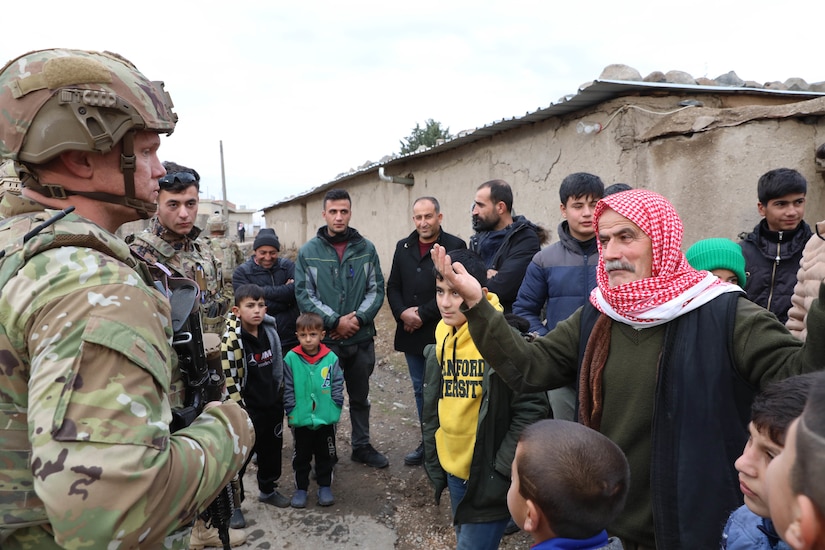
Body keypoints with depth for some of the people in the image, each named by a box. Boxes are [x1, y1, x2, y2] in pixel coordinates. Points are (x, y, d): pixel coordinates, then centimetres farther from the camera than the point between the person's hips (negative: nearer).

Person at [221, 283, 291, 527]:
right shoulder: (231, 340, -20)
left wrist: (280, 398, 14)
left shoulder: (269, 332, -1)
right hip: (247, 409, -6)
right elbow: (230, 380, -19)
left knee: (272, 449, 20)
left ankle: (268, 489, 42)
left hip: (272, 404, 6)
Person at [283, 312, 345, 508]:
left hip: (326, 419, 1)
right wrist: (291, 411, -6)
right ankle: (301, 488, 32)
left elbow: (338, 387, -2)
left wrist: (335, 409, -6)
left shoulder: (331, 358, -9)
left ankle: (325, 487, 33)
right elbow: (288, 389, -4)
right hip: (301, 420, 0)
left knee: (326, 455, 16)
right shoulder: (291, 358, -10)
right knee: (301, 456, 16)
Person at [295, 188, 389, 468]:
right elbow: (304, 295, -8)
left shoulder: (366, 249, 1)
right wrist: (336, 321, -17)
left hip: (361, 338, 2)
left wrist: (357, 318, -15)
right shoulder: (308, 251, -4)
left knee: (360, 397, 17)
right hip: (325, 340, -2)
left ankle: (362, 446, 34)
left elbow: (376, 289, 0)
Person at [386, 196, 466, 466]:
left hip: (440, 333, -6)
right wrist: (403, 313, -8)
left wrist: (423, 314, -16)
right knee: (420, 391, 16)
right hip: (411, 333, 6)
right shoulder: (403, 247, 11)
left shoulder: (455, 246, -7)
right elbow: (392, 287, 10)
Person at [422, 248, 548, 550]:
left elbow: (531, 409, -19)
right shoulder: (442, 338, 2)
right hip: (454, 470, 7)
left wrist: (501, 471, -17)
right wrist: (434, 463, 11)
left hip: (490, 476, -7)